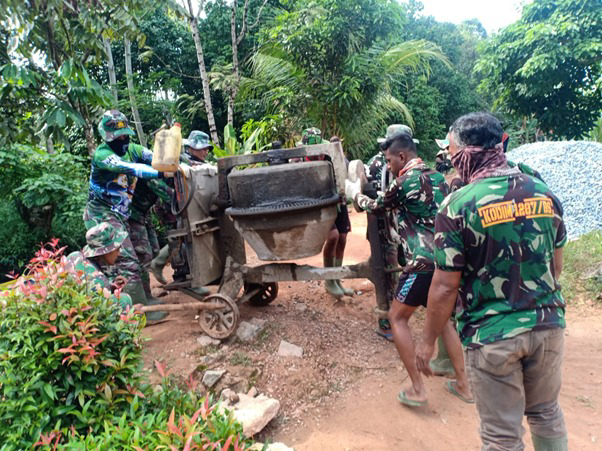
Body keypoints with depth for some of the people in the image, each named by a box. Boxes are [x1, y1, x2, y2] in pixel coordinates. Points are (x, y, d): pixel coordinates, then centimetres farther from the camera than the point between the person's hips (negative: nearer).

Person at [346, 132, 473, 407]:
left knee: (397, 318, 7)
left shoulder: (404, 181, -8)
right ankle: (463, 384, 28)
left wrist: (355, 193, 25)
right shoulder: (437, 176, 14)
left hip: (424, 262, -8)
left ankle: (417, 390, 8)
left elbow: (375, 207, 6)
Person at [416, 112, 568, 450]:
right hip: (549, 325, 5)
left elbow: (445, 288, -16)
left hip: (492, 335, -5)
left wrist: (428, 342, -4)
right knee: (548, 415, 27)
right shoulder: (544, 193, -1)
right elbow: (557, 266, 10)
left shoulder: (458, 206, -18)